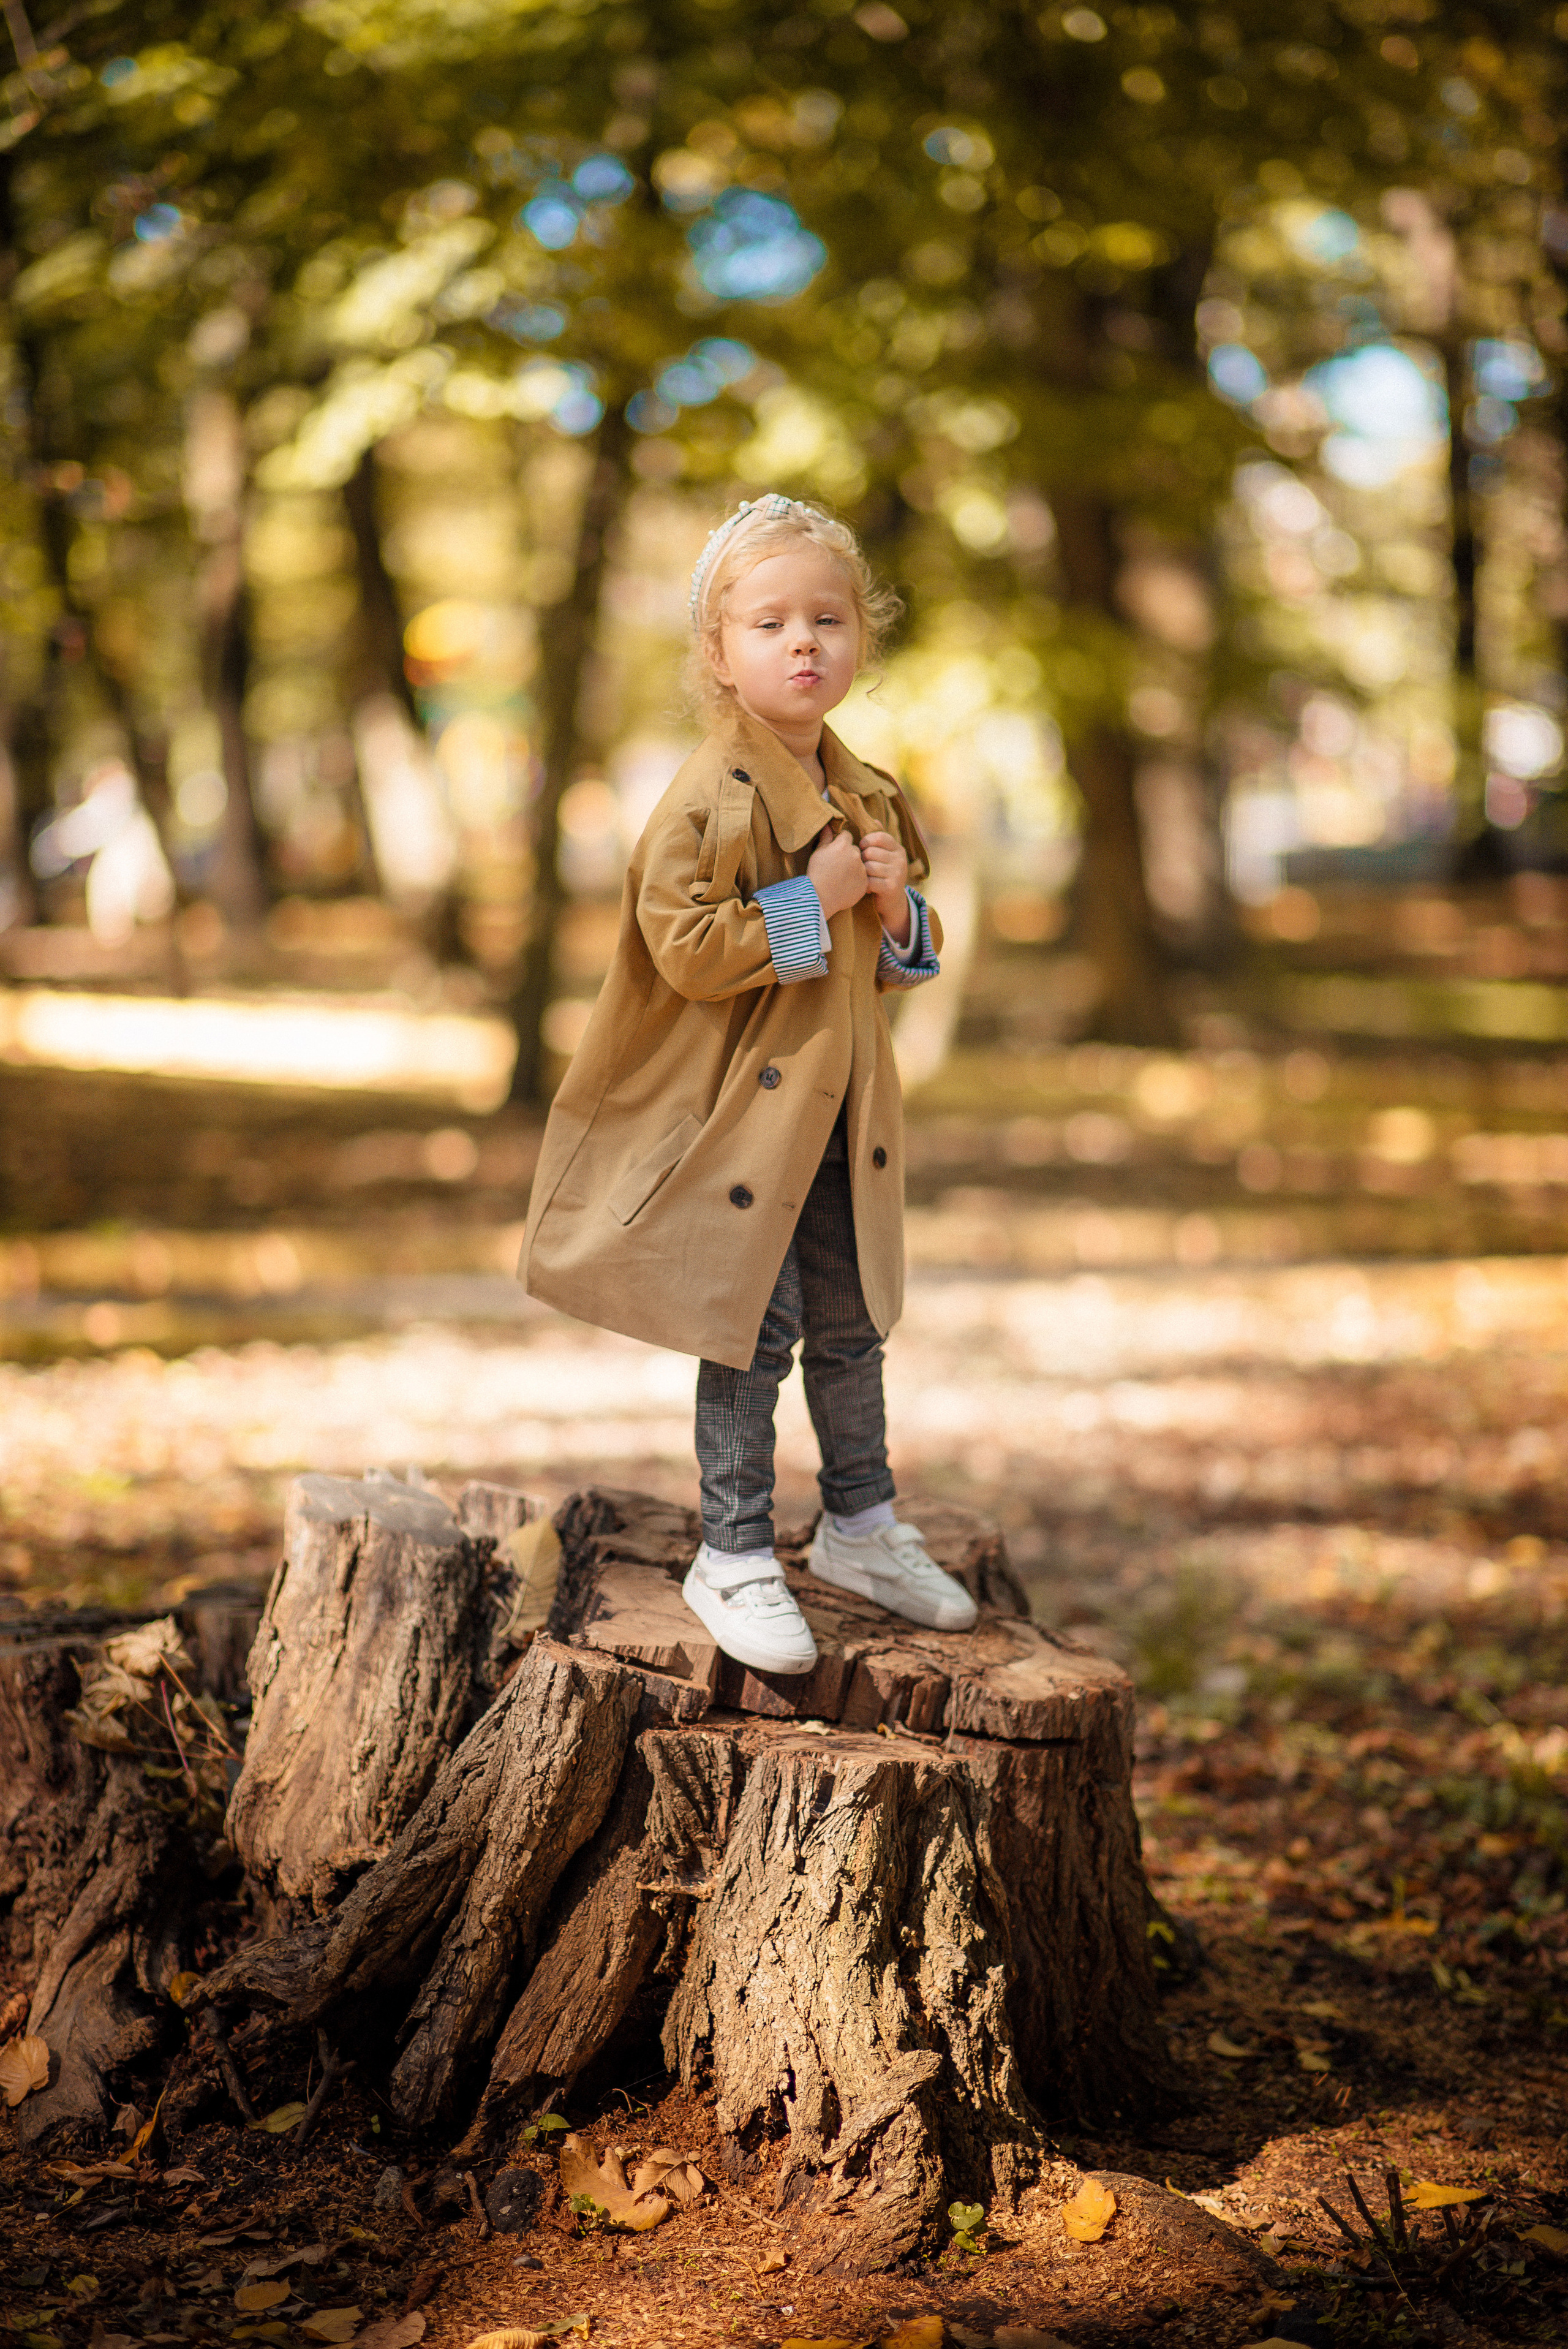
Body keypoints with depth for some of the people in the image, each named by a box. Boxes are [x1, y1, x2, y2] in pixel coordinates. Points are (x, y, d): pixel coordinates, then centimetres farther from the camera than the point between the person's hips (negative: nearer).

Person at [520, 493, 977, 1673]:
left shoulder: (865, 795, 8)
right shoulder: (710, 798, -16)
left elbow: (903, 953, 18)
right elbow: (684, 950, -23)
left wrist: (899, 910, -5)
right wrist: (811, 901, -23)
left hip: (838, 1116, 7)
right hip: (739, 1113, -7)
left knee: (851, 1322, 16)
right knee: (752, 1330, -1)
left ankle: (861, 1527, 31)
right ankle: (733, 1557, 12)